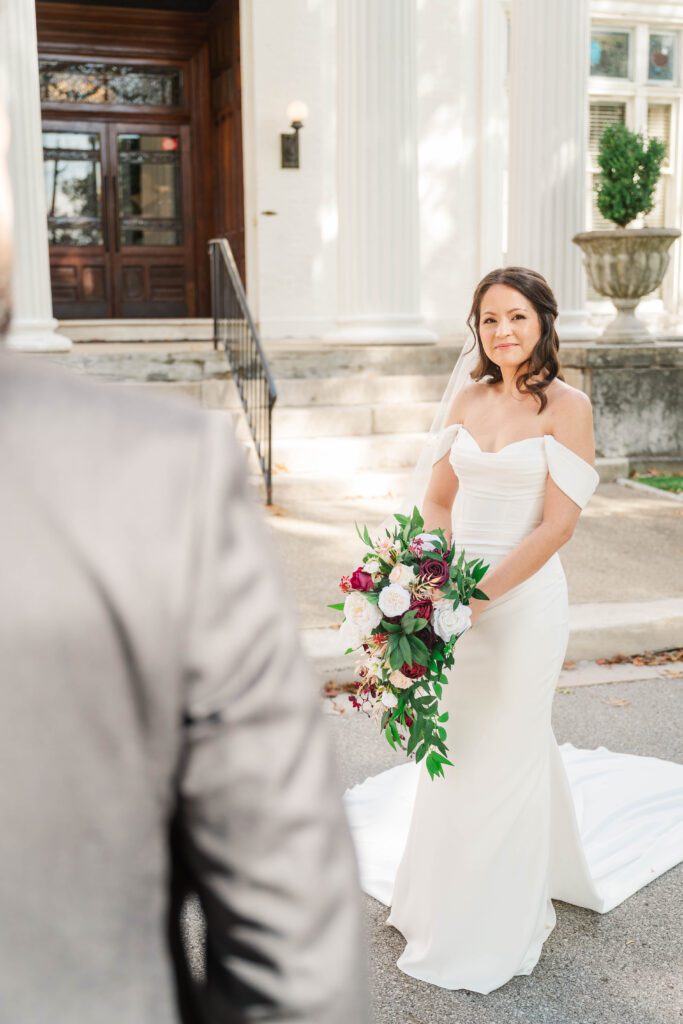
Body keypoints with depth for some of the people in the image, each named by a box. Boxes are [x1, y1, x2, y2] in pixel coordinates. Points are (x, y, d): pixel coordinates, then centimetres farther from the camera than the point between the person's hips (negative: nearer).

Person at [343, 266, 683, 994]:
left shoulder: (567, 406, -10)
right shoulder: (466, 397, 5)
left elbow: (558, 524, -14)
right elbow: (435, 499, 8)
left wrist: (481, 594, -19)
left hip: (523, 598, -5)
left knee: (502, 755, 6)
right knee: (449, 749, 16)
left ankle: (490, 933, 28)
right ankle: (444, 900, 41)